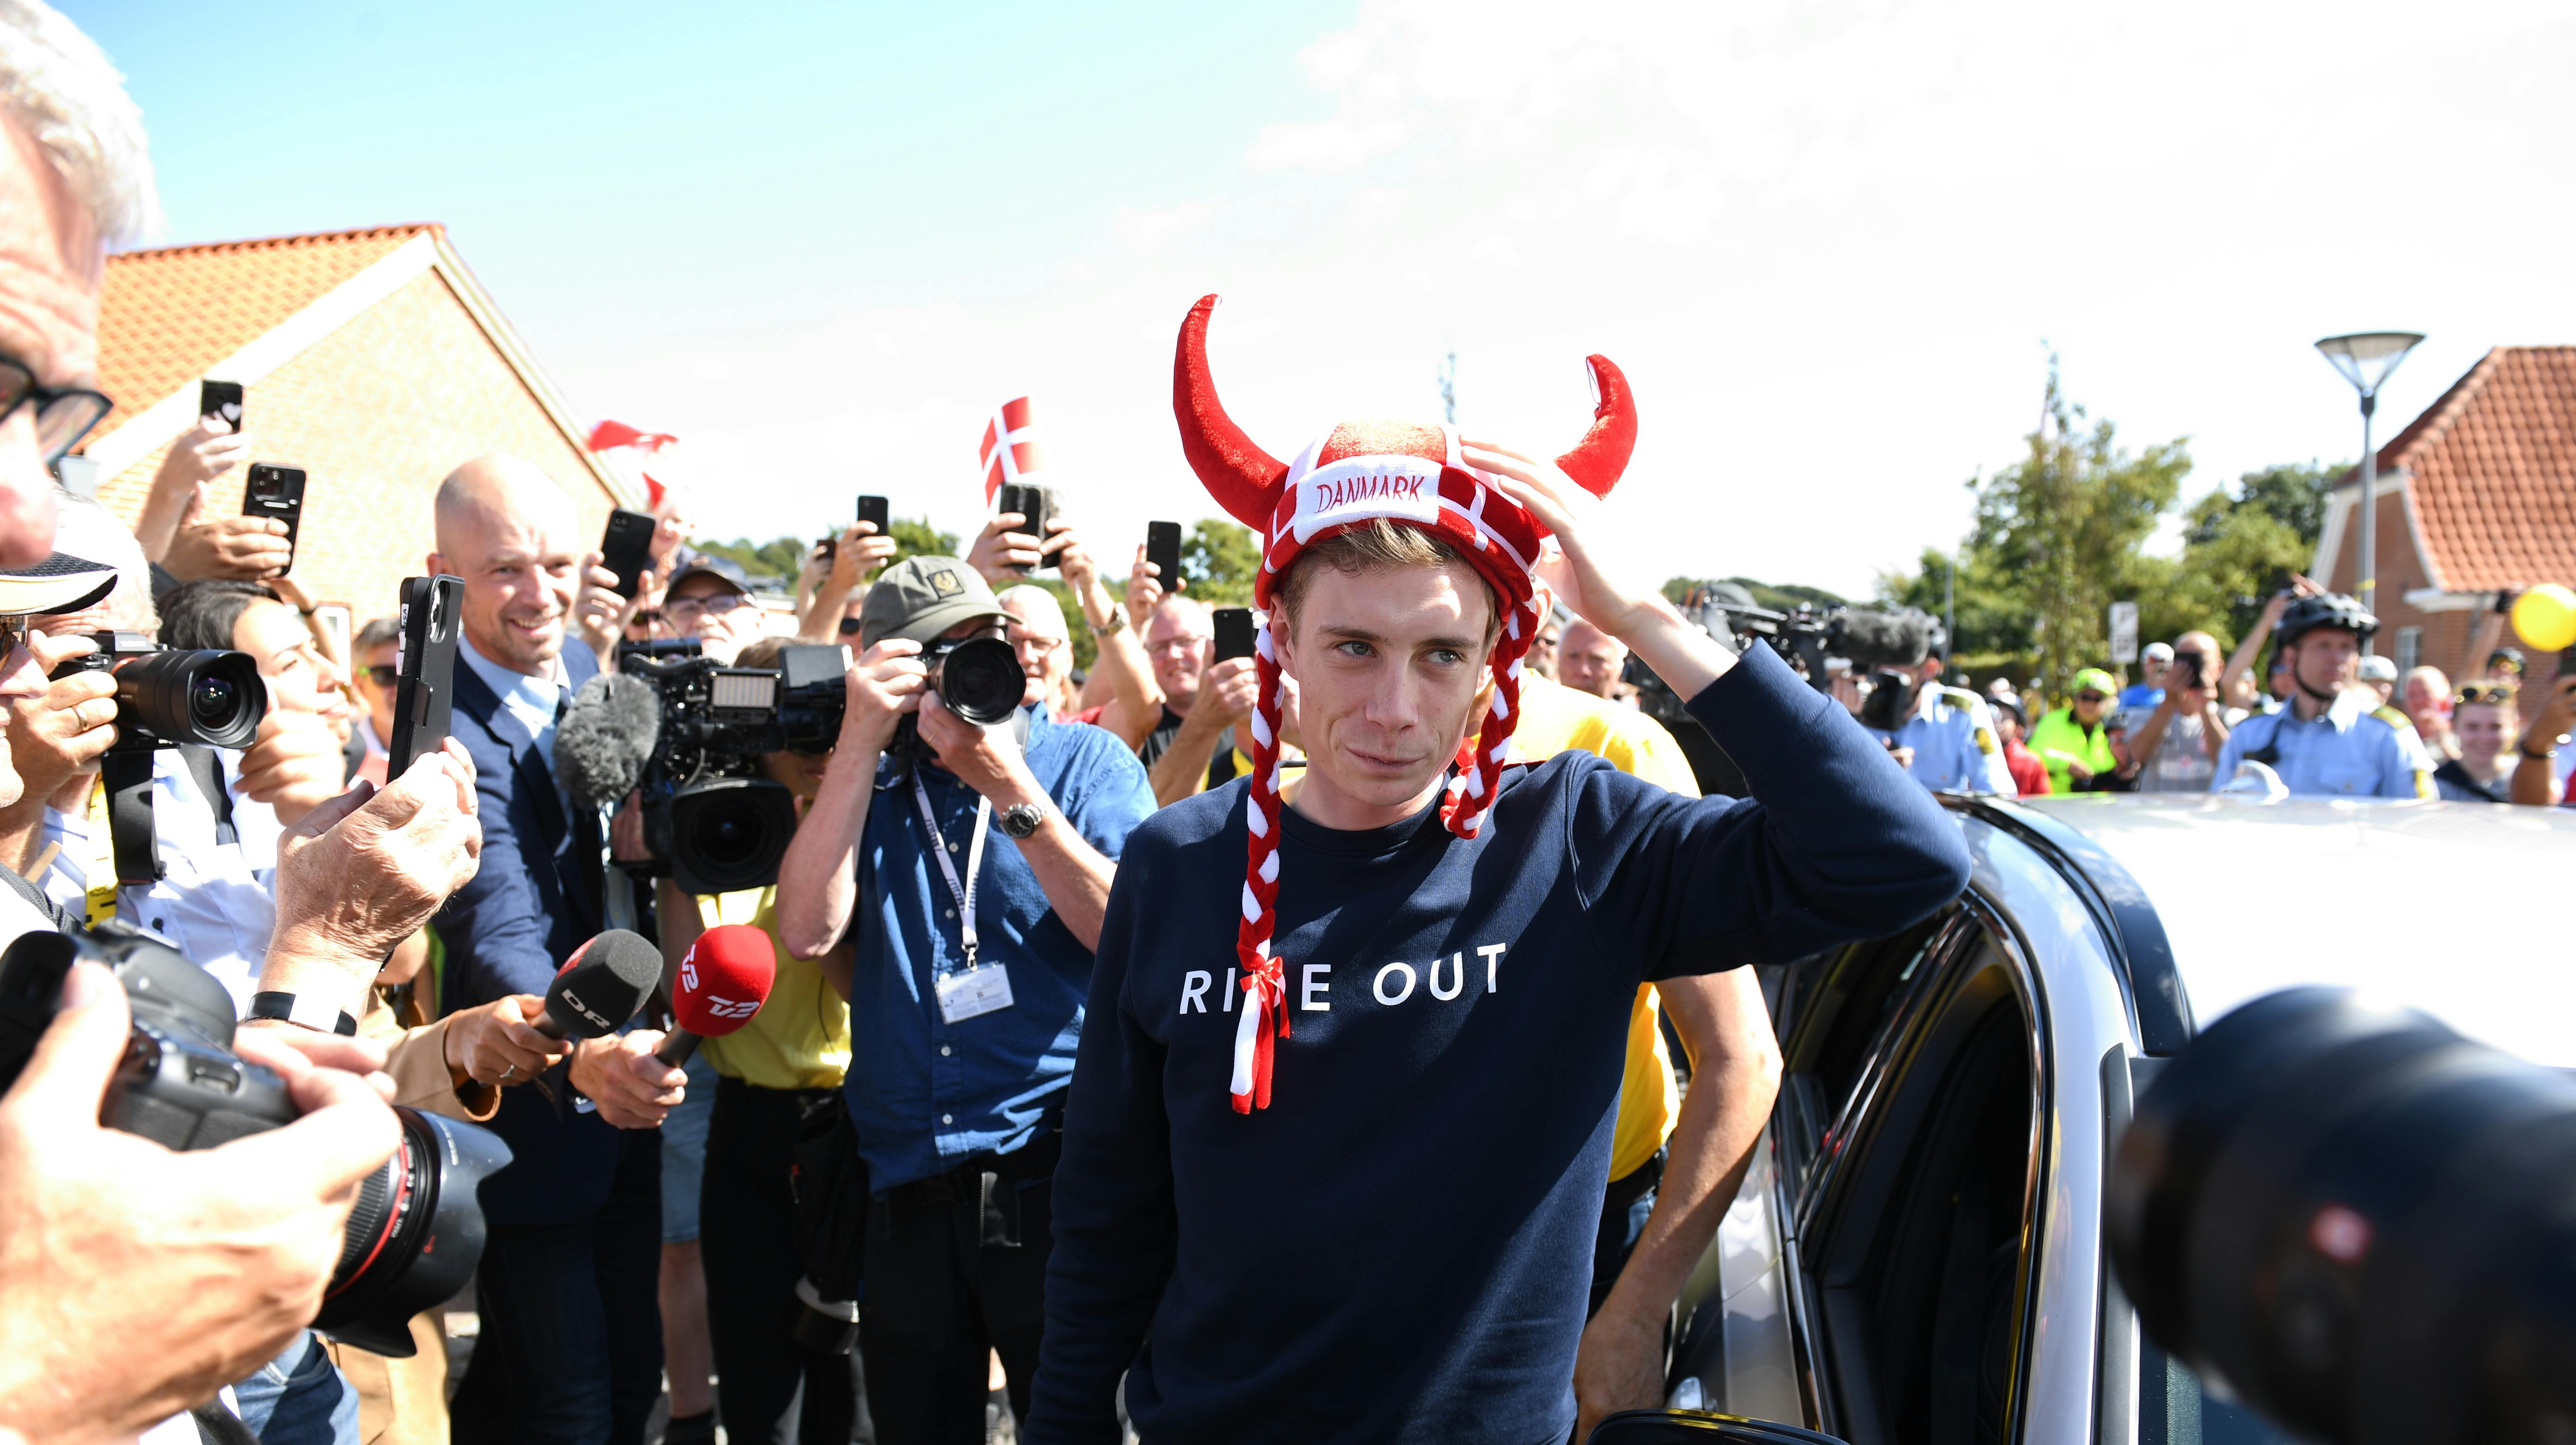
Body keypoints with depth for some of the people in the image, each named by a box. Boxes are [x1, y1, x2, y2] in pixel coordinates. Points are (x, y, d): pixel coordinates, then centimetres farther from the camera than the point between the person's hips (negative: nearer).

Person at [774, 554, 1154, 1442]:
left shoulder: (1085, 760, 1)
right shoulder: (871, 782, 10)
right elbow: (808, 932, -7)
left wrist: (1010, 789, -18)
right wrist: (861, 741, -9)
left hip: (1053, 1172, -3)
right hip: (906, 1191, 3)